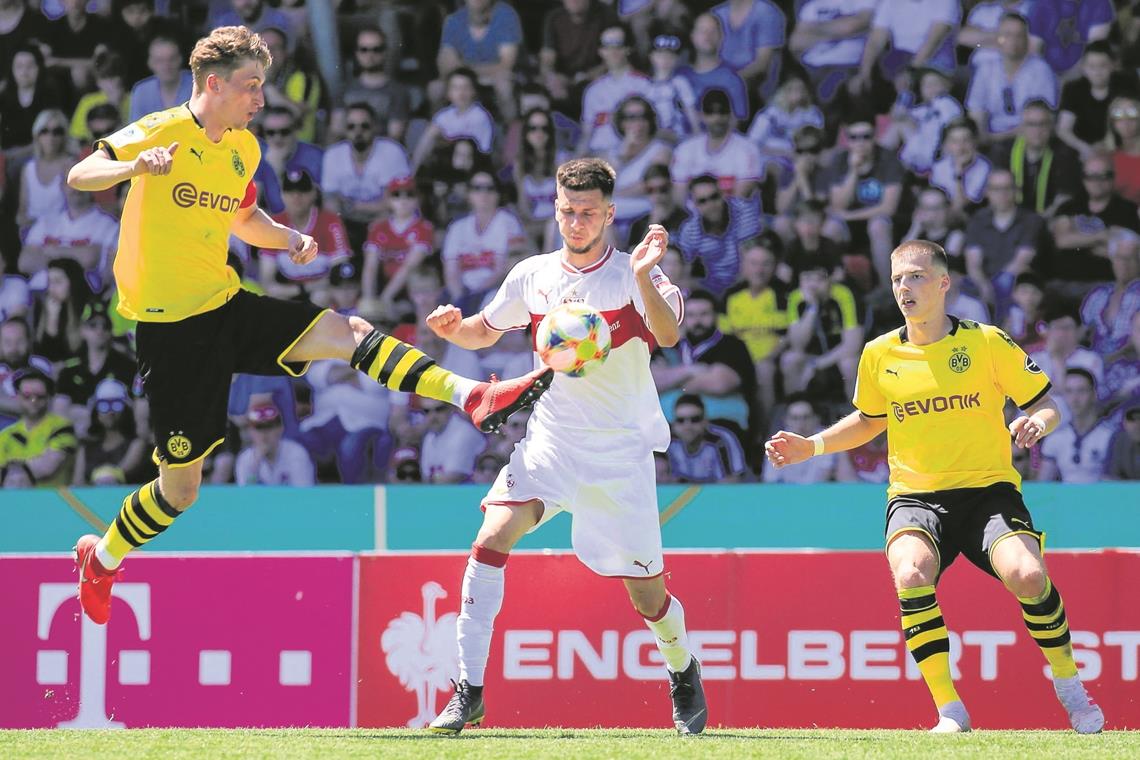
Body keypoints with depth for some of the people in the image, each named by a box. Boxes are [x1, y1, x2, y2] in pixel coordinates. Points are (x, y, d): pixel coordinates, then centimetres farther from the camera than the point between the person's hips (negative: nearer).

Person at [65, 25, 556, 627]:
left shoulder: (244, 149, 10)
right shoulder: (160, 133, -13)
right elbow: (78, 176, -22)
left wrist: (290, 239, 6)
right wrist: (132, 166, -42)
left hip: (225, 306, 6)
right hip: (171, 327, -6)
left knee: (346, 332, -12)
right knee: (179, 486, 0)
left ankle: (471, 397, -20)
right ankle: (100, 560, 24)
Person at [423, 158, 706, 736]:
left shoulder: (633, 275, -7)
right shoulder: (534, 275, 4)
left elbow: (668, 334, -26)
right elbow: (485, 330, 20)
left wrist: (643, 277, -42)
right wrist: (453, 327, -3)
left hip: (623, 450, -2)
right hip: (551, 440, 2)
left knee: (647, 597, 4)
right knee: (493, 535, -23)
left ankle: (683, 672, 39)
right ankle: (468, 693, -21)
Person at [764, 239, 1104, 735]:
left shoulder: (988, 343, -1)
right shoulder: (879, 355, 8)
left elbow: (1046, 404, 5)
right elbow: (869, 421, 26)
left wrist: (1037, 422, -19)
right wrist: (810, 446, 13)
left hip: (988, 489, -2)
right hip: (914, 495, 2)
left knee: (1027, 574, -29)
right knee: (911, 574, -32)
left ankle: (1069, 687, -1)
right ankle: (950, 710, -23)